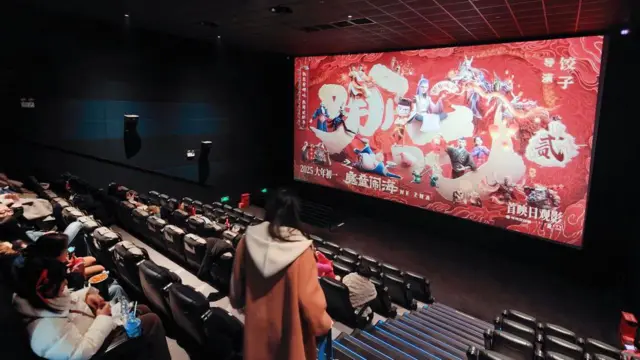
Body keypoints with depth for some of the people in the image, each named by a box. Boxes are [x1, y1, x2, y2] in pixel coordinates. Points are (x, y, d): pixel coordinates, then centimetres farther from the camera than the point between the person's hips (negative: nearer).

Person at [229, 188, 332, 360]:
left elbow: (237, 280, -1)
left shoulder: (249, 240, -15)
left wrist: (238, 301, 20)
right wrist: (323, 323, -2)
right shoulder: (300, 251, -27)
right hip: (289, 325, -3)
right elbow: (309, 296, -21)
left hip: (256, 319, 3)